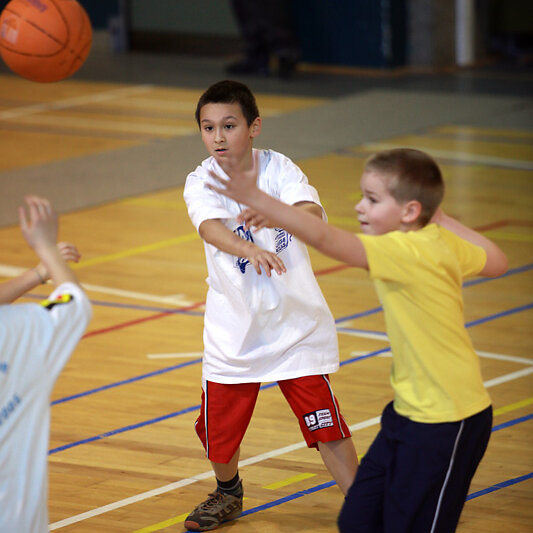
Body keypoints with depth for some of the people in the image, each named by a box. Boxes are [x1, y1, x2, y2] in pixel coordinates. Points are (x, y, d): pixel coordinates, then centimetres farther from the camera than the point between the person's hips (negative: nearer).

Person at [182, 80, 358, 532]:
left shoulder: (278, 168, -8)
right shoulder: (201, 184, -10)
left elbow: (314, 214, -27)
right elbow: (212, 229, -32)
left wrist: (274, 213, -50)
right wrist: (251, 249, -53)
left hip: (296, 323, -1)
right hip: (234, 330, 1)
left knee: (325, 424, -5)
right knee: (218, 428, 10)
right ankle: (228, 494, 41)